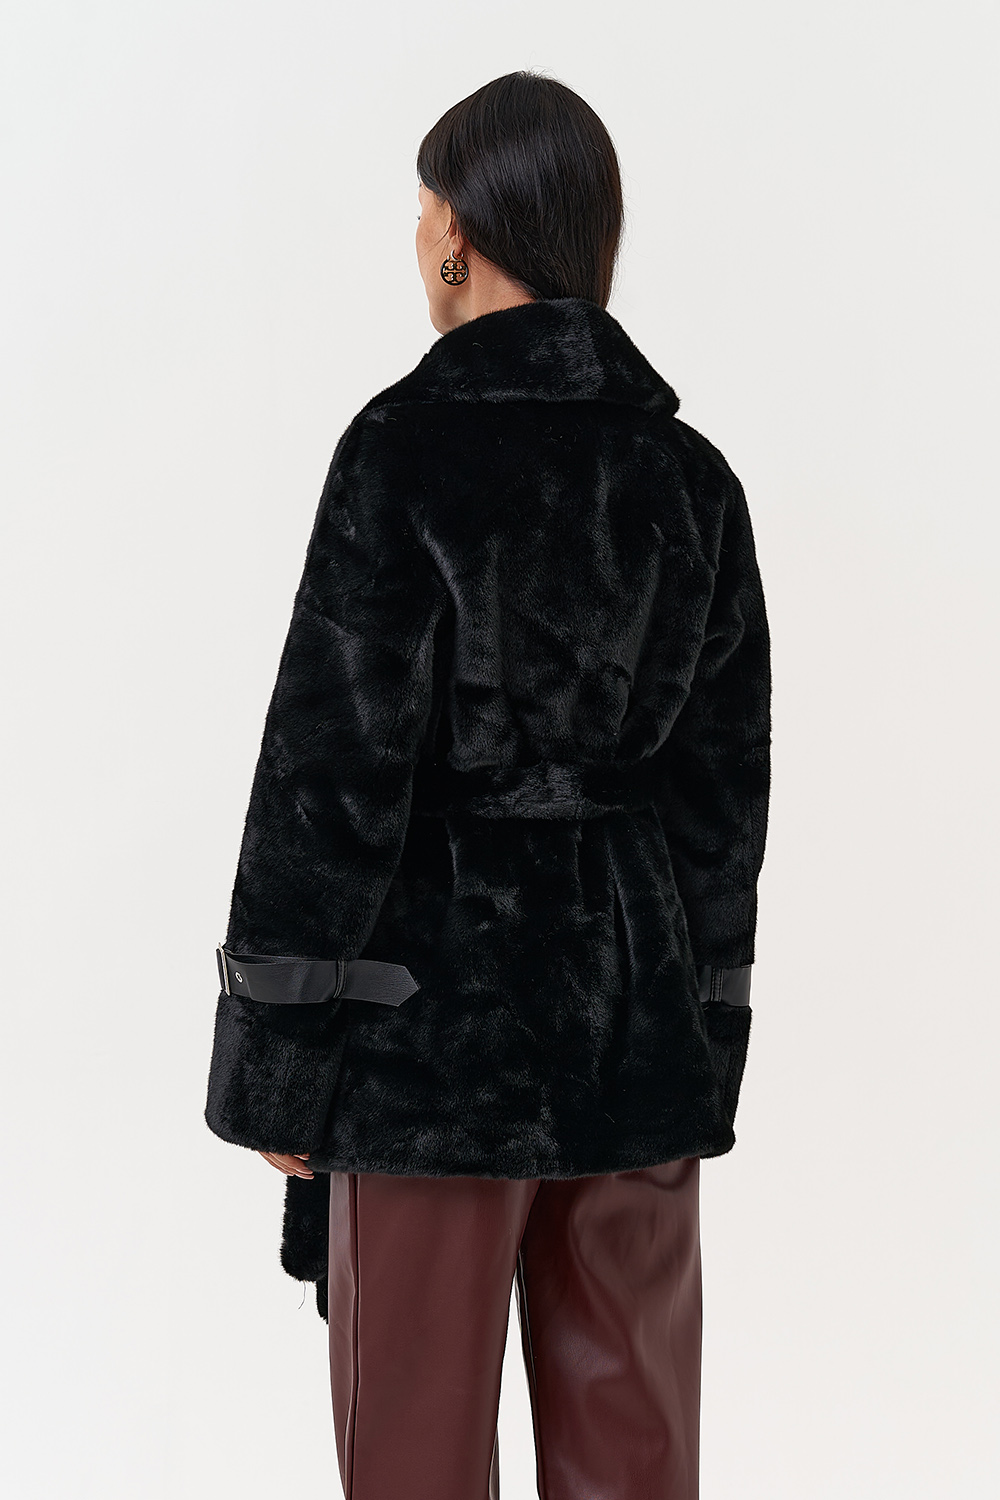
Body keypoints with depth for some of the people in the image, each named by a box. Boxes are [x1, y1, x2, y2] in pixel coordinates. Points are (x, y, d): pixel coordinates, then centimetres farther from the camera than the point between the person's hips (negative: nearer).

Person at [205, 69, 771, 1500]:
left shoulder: (405, 448, -12)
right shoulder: (690, 472, 5)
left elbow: (336, 768, -14)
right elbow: (726, 782, 8)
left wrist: (279, 1060, -6)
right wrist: (697, 1041, 16)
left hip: (441, 1007, -5)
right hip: (641, 1008, 6)